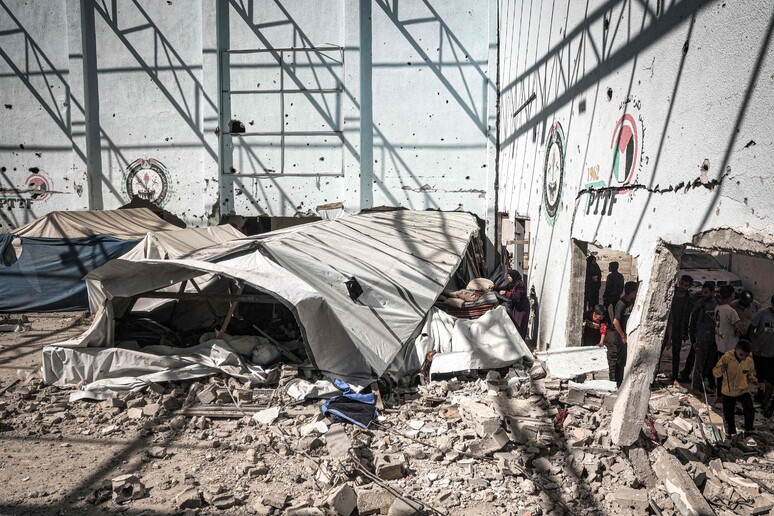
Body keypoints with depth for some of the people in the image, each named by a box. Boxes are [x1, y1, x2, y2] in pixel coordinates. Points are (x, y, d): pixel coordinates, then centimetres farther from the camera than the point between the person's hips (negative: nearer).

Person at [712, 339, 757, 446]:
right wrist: (721, 370, -35)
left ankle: (747, 434, -7)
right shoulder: (726, 357, -20)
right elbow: (715, 372, -14)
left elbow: (750, 375, 7)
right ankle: (731, 433, 36)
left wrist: (753, 381, -15)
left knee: (750, 409, -23)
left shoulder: (749, 361, -11)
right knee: (728, 414, 10)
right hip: (728, 391, -1)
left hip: (743, 390, 1)